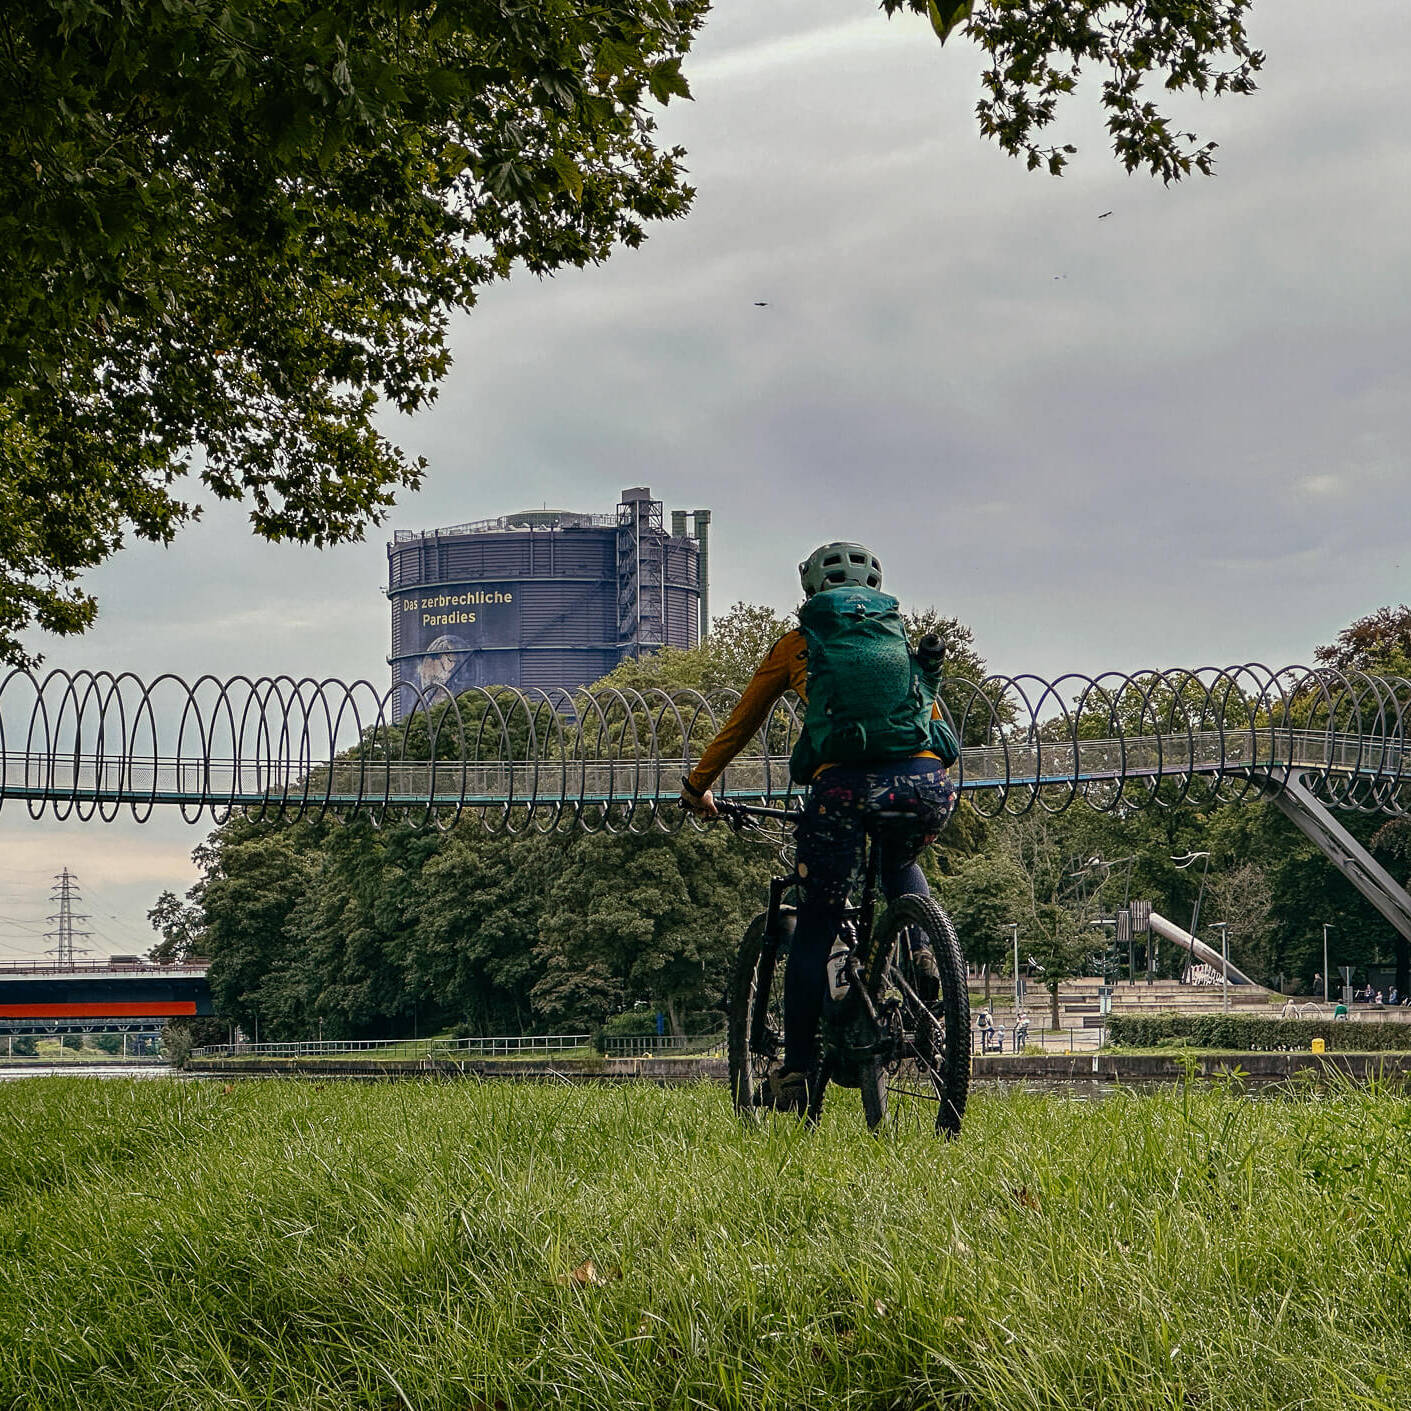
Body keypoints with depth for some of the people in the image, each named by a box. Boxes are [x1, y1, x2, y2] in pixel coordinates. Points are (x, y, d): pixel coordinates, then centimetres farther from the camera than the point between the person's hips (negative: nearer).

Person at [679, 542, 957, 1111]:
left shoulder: (797, 644, 23)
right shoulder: (906, 639, 30)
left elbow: (740, 726, 31)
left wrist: (697, 786, 44)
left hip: (844, 786, -3)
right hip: (926, 783, 3)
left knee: (814, 930, 10)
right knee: (900, 865, 36)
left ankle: (799, 1069, 9)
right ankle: (924, 956, 11)